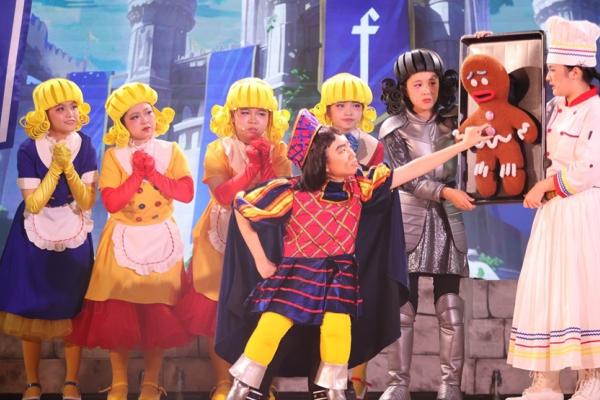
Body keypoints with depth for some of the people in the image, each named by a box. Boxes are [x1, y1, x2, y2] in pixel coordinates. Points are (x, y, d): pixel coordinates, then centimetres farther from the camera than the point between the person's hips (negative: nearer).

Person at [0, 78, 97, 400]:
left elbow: (87, 202, -11)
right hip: (34, 238, -1)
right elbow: (33, 204, -16)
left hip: (74, 238, 1)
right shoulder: (29, 150, -11)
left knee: (72, 311, 6)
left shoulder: (86, 148, -6)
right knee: (30, 310, 6)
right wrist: (54, 167, -22)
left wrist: (68, 167, -22)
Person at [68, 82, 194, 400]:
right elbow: (111, 202, -12)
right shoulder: (114, 156, -2)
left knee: (159, 314, 3)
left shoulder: (171, 151, 2)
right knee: (118, 313, 0)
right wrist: (137, 174, -18)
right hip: (124, 240, -1)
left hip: (161, 240, 1)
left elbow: (186, 192, -10)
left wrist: (153, 173, -16)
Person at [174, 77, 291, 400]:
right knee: (218, 312, 2)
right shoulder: (218, 150, -4)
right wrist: (252, 167, -22)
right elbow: (224, 196, -16)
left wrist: (267, 164, -19)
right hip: (223, 240, -1)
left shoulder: (278, 151, 1)